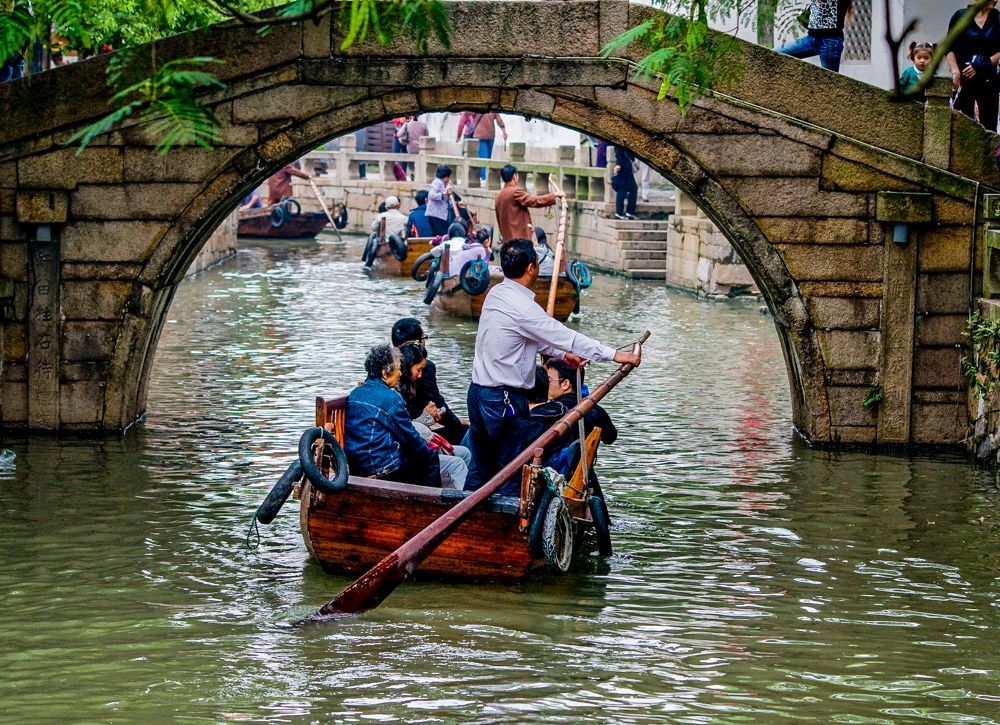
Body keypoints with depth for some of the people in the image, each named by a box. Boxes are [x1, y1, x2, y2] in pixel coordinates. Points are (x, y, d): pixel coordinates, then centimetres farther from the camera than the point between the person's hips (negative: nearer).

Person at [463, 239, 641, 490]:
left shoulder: (496, 294, 7)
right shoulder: (522, 307, -21)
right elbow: (564, 336, -19)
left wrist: (562, 353, 22)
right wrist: (614, 354, -14)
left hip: (479, 391, 9)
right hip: (504, 398, -9)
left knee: (480, 469, 15)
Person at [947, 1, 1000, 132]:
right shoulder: (960, 16, 0)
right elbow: (950, 48, 1)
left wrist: (982, 65, -9)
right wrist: (955, 71, -12)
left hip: (988, 79, 2)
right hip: (964, 79, -1)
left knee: (989, 125, -2)